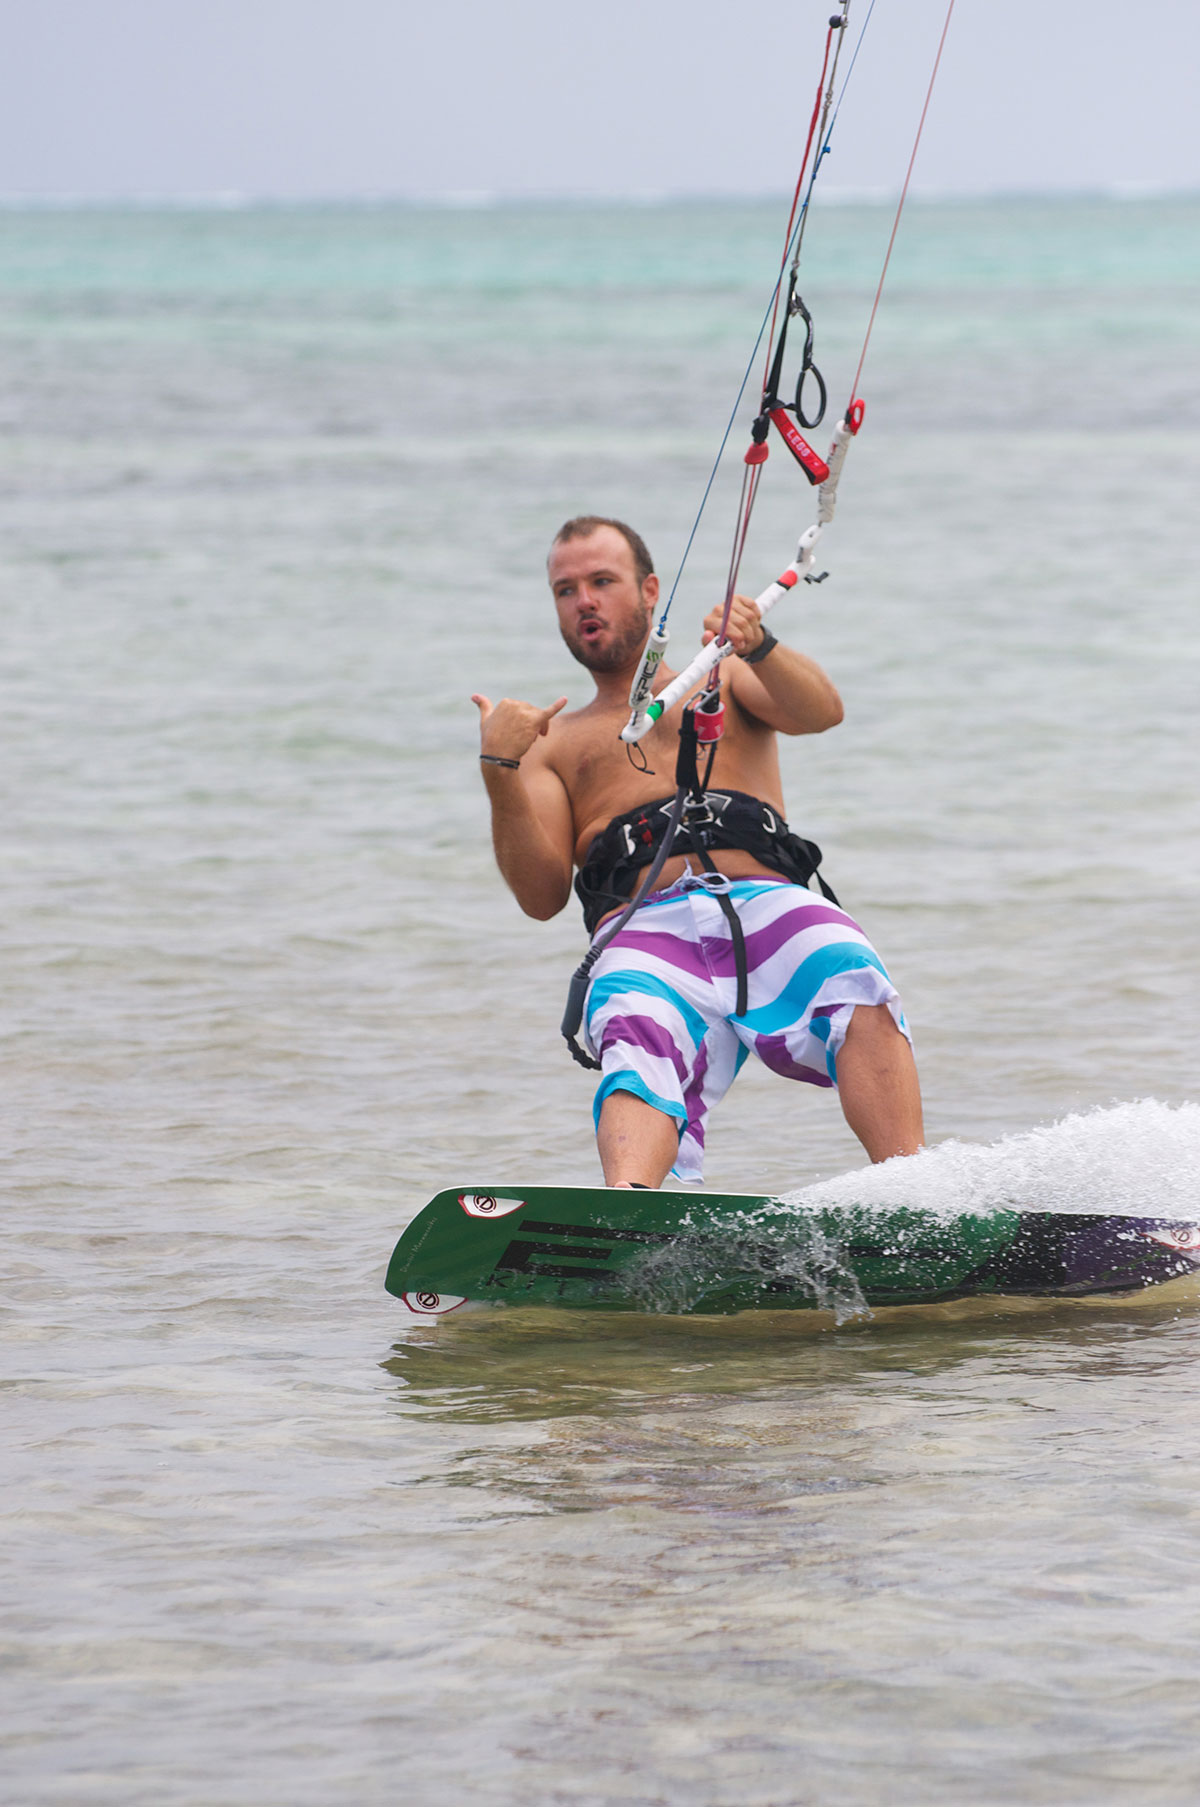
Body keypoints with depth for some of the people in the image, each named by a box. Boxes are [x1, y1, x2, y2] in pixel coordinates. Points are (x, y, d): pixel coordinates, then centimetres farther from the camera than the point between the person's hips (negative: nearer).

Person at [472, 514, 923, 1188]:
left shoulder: (724, 684, 31)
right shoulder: (553, 744, 31)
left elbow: (821, 712, 7)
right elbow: (543, 896, 15)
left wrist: (757, 648, -14)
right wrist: (500, 772, 1)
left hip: (767, 903, 1)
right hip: (646, 929, -1)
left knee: (856, 986, -34)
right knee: (636, 1037, -36)